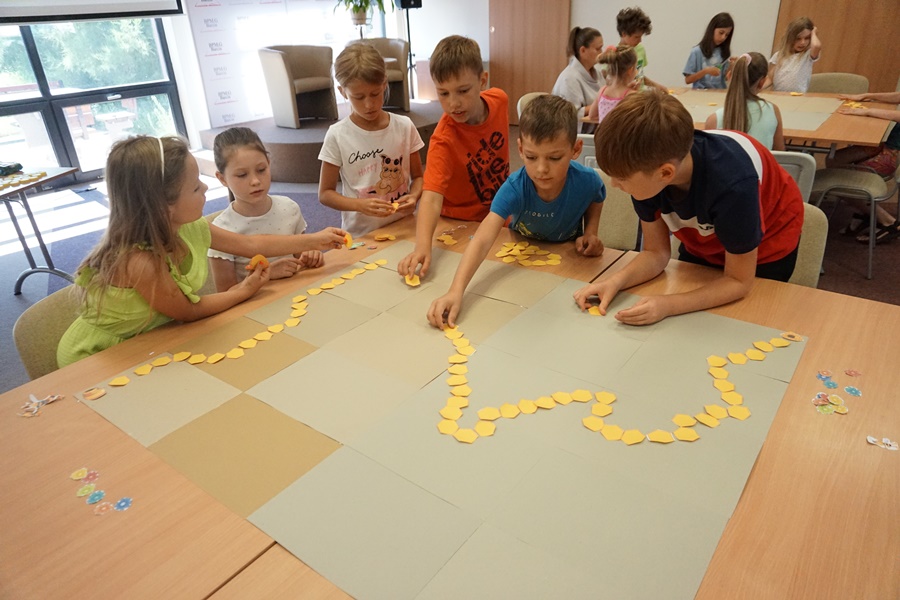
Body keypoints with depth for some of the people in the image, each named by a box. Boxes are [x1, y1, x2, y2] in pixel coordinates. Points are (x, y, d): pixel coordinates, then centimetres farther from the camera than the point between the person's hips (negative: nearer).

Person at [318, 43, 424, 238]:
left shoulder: (404, 126, 1)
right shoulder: (337, 135, -5)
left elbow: (418, 176, 10)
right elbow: (325, 193, 0)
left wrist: (414, 196, -12)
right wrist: (360, 204, -17)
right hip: (361, 235, -1)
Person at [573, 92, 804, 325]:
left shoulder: (732, 185, -44)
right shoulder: (647, 168, -30)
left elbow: (738, 282, -31)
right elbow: (656, 252, -18)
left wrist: (668, 306, -46)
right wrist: (617, 280, -38)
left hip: (765, 248, -4)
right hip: (702, 244, 4)